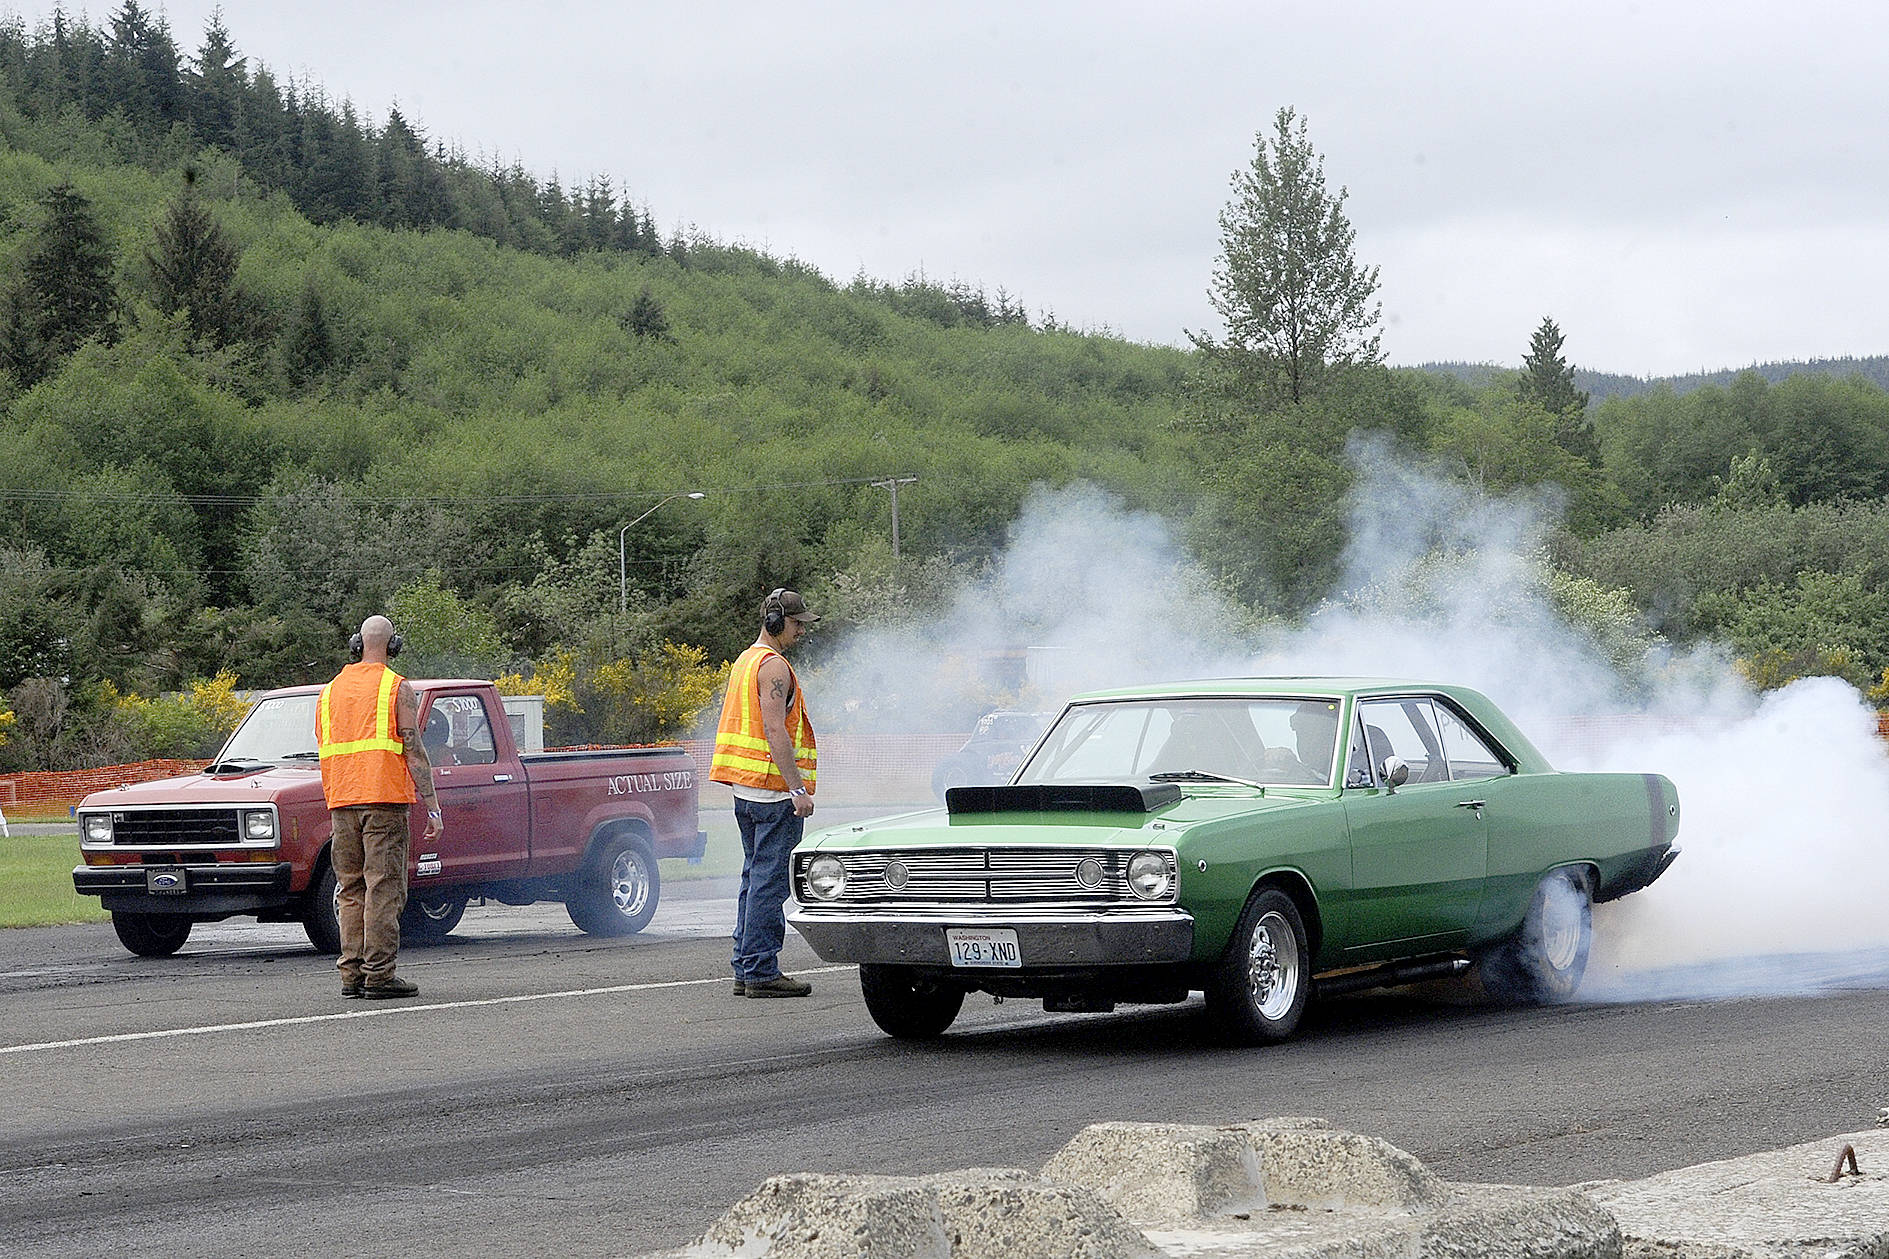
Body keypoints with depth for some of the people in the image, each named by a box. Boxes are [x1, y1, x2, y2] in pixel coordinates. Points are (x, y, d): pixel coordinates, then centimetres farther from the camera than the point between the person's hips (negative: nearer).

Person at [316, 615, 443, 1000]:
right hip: (385, 800, -5)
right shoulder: (398, 689, -2)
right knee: (384, 889, -5)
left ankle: (351, 975, 6)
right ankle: (379, 975, -9)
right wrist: (432, 806, -6)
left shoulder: (330, 691, 14)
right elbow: (414, 751, -7)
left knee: (350, 890, 10)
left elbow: (324, 752, 16)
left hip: (341, 803, 5)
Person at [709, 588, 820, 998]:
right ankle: (761, 972, -9)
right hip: (772, 789, -10)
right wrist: (797, 788, -22)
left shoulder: (745, 661, 18)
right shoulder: (774, 665, -13)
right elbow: (775, 730, -21)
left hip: (745, 788, 10)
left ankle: (747, 968, 15)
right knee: (770, 882, -8)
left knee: (755, 877, 13)